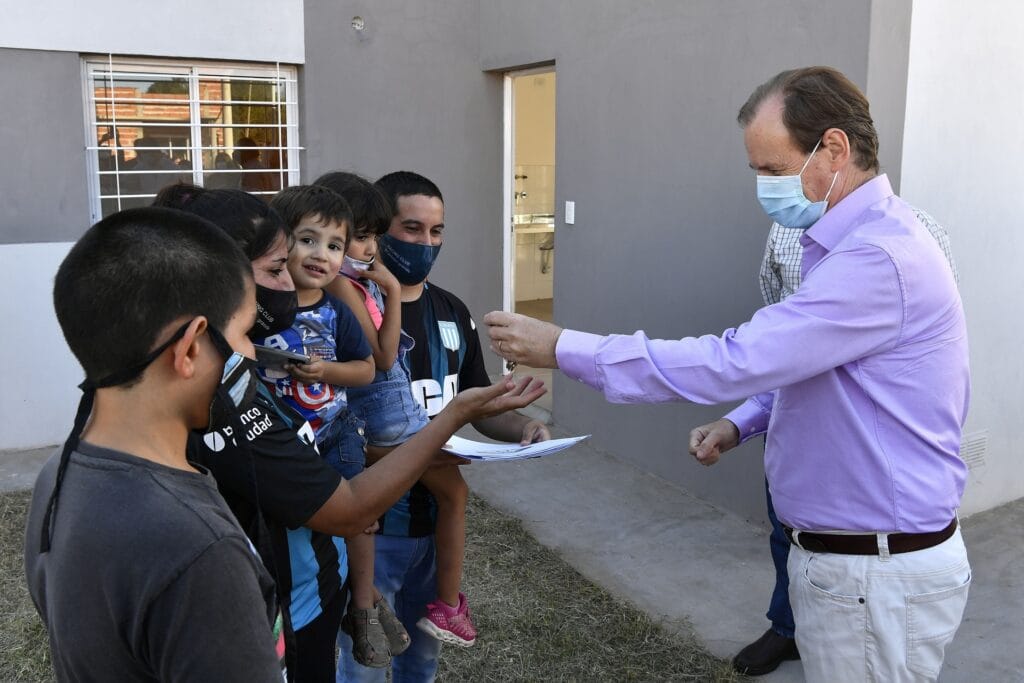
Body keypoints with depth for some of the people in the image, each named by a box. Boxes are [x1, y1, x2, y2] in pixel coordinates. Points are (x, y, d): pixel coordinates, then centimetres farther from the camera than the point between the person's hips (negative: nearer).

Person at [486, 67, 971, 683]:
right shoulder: (858, 240, 10)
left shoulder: (880, 259, -25)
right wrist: (741, 426, 4)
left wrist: (563, 347, -24)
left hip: (879, 575, -9)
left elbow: (735, 363, -29)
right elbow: (796, 367, 21)